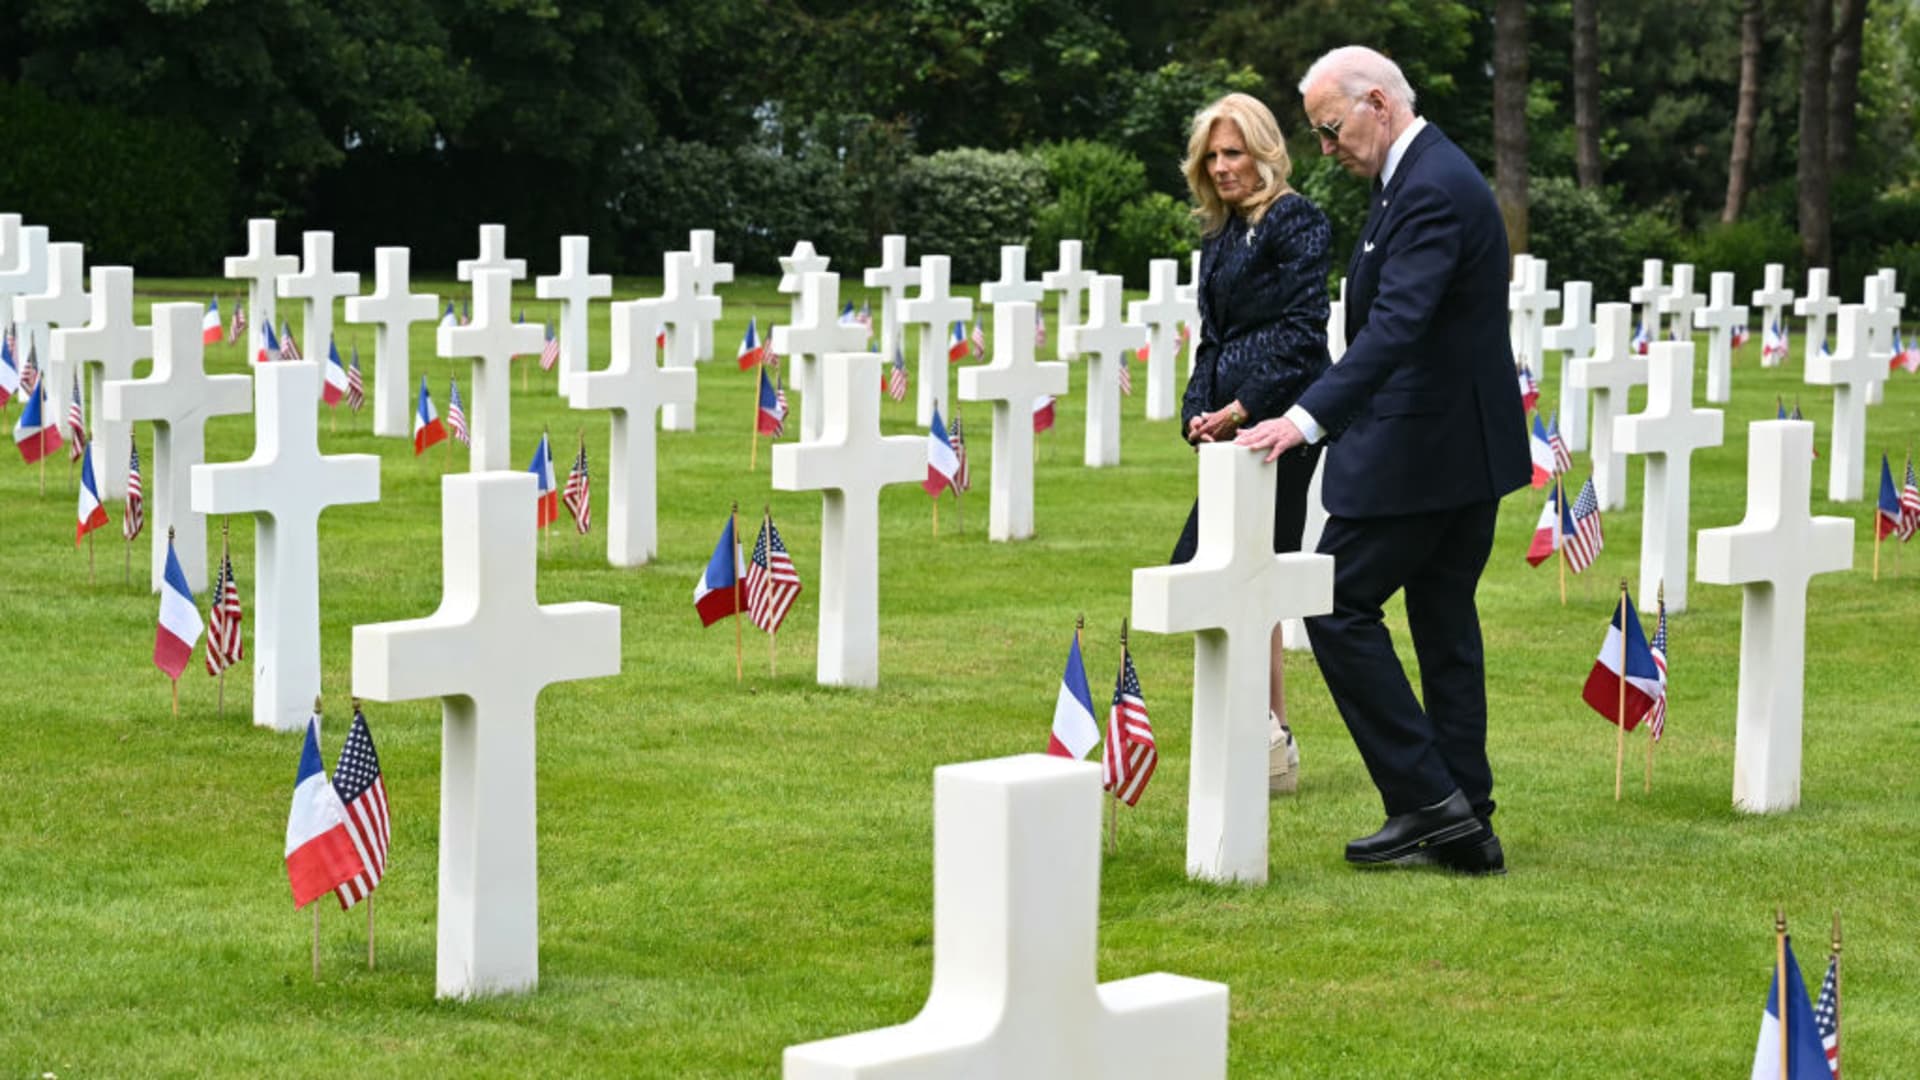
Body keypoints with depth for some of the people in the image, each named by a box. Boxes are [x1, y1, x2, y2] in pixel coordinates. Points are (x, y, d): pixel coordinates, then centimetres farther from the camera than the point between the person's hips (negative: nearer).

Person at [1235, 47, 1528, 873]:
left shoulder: (1433, 190, -19)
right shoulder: (1425, 176, 14)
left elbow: (1397, 324, -31)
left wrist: (1308, 418, -39)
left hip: (1420, 448, -11)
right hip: (1463, 442, 11)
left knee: (1339, 607, -6)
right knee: (1444, 620, 11)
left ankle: (1427, 798, -5)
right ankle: (1464, 826, 14)